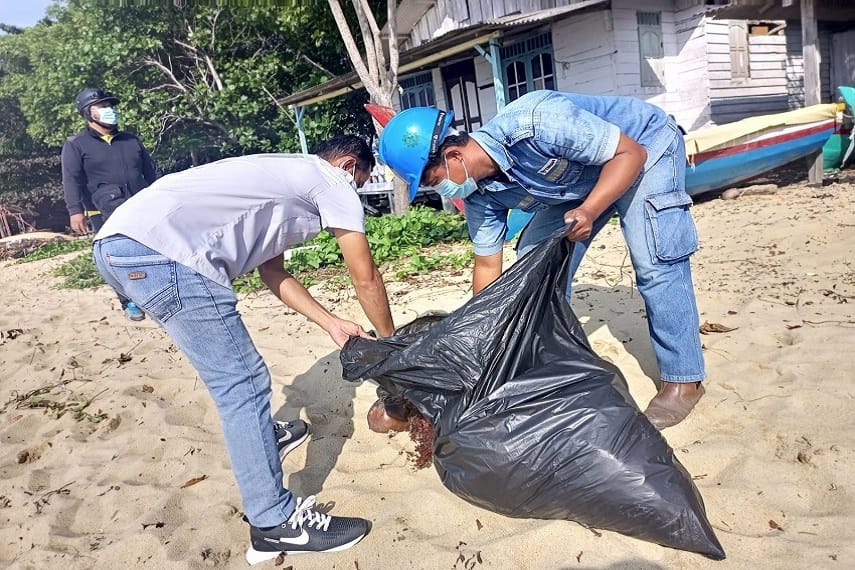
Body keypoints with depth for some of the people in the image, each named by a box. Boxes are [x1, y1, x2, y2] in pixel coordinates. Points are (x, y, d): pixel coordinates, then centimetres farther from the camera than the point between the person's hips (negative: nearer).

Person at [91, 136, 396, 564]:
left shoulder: (284, 175, 30)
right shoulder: (332, 182, 6)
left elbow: (272, 272, 31)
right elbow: (366, 278, 8)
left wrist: (331, 324, 32)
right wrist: (389, 340, 24)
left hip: (116, 241, 11)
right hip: (161, 249, -11)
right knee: (243, 381, -6)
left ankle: (259, 436, 46)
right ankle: (275, 523, 2)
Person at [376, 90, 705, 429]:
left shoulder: (535, 124, -39)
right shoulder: (480, 195, -16)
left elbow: (631, 152, -30)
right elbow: (487, 267, -5)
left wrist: (589, 211, -43)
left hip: (644, 147, -6)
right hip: (580, 180, 7)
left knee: (655, 262, -19)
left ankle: (683, 380, -5)